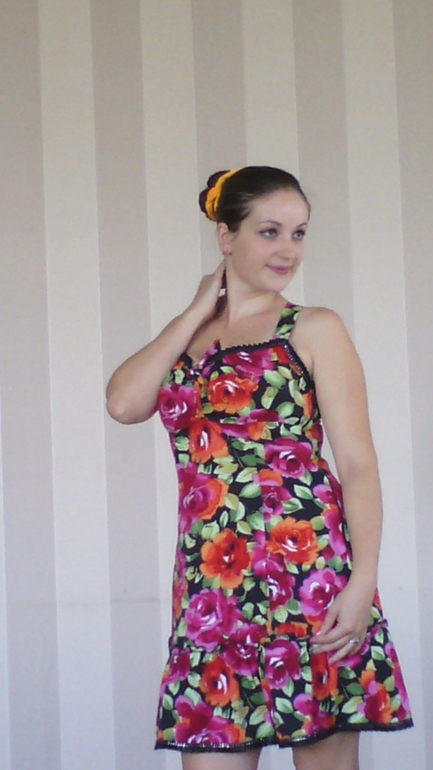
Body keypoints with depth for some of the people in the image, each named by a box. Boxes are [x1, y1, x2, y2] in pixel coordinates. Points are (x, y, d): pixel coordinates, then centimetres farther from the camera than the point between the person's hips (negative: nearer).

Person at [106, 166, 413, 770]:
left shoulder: (316, 330, 5)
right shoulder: (187, 337, 17)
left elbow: (358, 462, -3)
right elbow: (124, 403, -3)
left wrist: (362, 581, -15)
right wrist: (200, 312, 5)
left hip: (310, 572, -3)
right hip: (212, 583, 3)